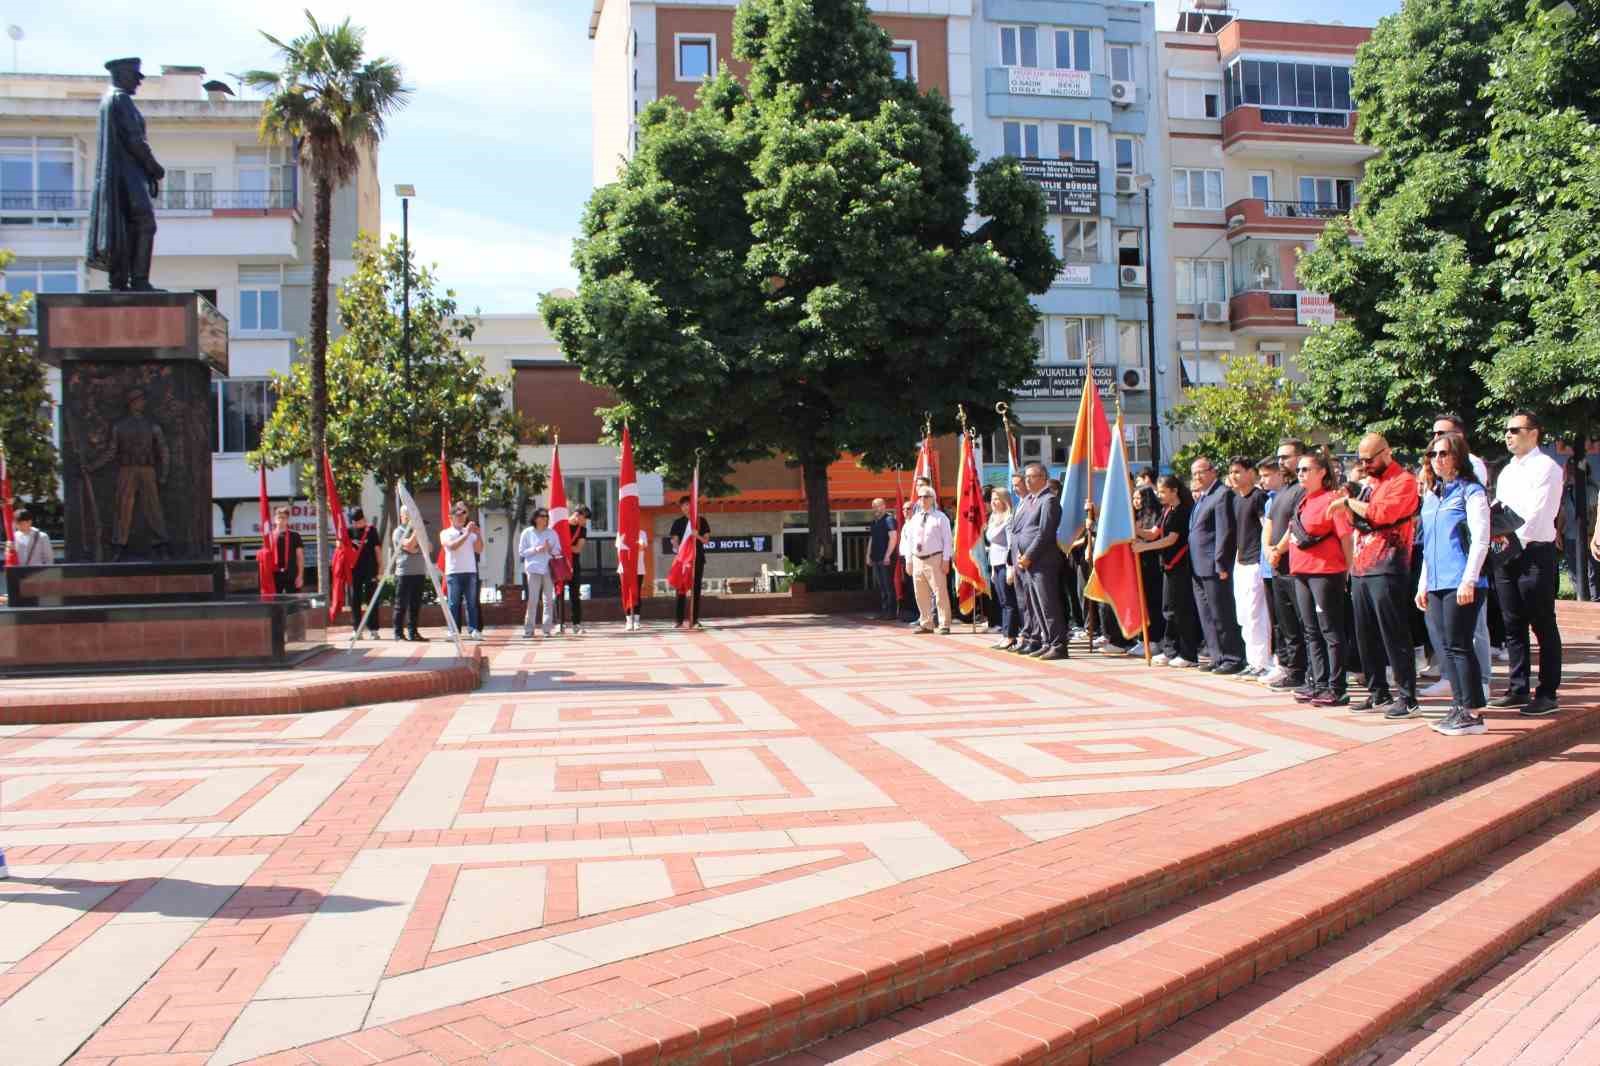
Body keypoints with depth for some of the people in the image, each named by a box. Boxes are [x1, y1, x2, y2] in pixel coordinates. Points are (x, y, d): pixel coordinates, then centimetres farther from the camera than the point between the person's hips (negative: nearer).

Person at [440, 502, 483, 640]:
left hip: (470, 571, 3)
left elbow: (479, 549, 7)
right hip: (453, 572, -3)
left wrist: (478, 534, -5)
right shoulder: (446, 533, 6)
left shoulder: (471, 533, 16)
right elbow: (452, 546, -12)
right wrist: (466, 534, -13)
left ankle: (473, 630, 1)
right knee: (454, 603, -2)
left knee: (471, 602, 0)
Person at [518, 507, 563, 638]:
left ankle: (547, 629, 5)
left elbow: (558, 550, 15)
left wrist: (551, 549, -7)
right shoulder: (527, 532, 6)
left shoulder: (552, 533, 13)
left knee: (549, 600, 1)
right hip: (533, 569, -2)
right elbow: (522, 552, 5)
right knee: (532, 600, -7)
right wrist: (535, 550, -10)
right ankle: (528, 629, -2)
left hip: (549, 569, 3)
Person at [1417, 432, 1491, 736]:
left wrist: (1468, 580, -18)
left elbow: (1480, 539, -12)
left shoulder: (1471, 491, -5)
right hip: (1437, 584, 7)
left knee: (1459, 646, -6)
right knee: (1446, 648, 8)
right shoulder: (1431, 495, 16)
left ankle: (1473, 714, 0)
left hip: (1461, 584, -7)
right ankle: (1459, 707, 15)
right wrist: (1423, 584, 19)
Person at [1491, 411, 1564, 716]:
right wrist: (1497, 541, 0)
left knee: (1543, 626, -1)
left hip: (1534, 553, -7)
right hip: (1505, 554, 8)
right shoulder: (1507, 471, 17)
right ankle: (1518, 690, 19)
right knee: (1513, 625, 11)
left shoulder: (1546, 468, -7)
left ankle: (1548, 694, 5)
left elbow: (1537, 514, -15)